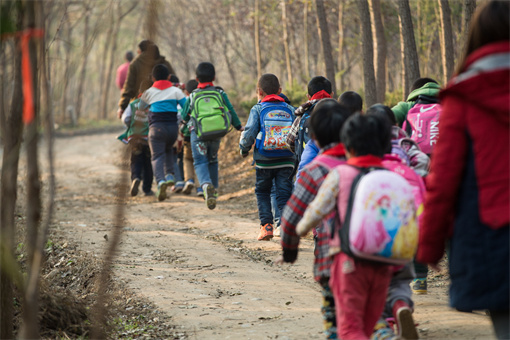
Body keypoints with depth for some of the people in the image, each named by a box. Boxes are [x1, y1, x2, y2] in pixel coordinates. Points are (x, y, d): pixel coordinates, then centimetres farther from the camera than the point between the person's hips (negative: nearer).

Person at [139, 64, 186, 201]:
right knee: (169, 150, 29)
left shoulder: (149, 92, 9)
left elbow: (140, 107, 26)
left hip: (156, 127, -2)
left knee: (157, 156, -9)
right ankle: (170, 174, 11)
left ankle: (161, 181, -33)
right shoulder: (175, 91, 9)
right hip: (172, 127, 2)